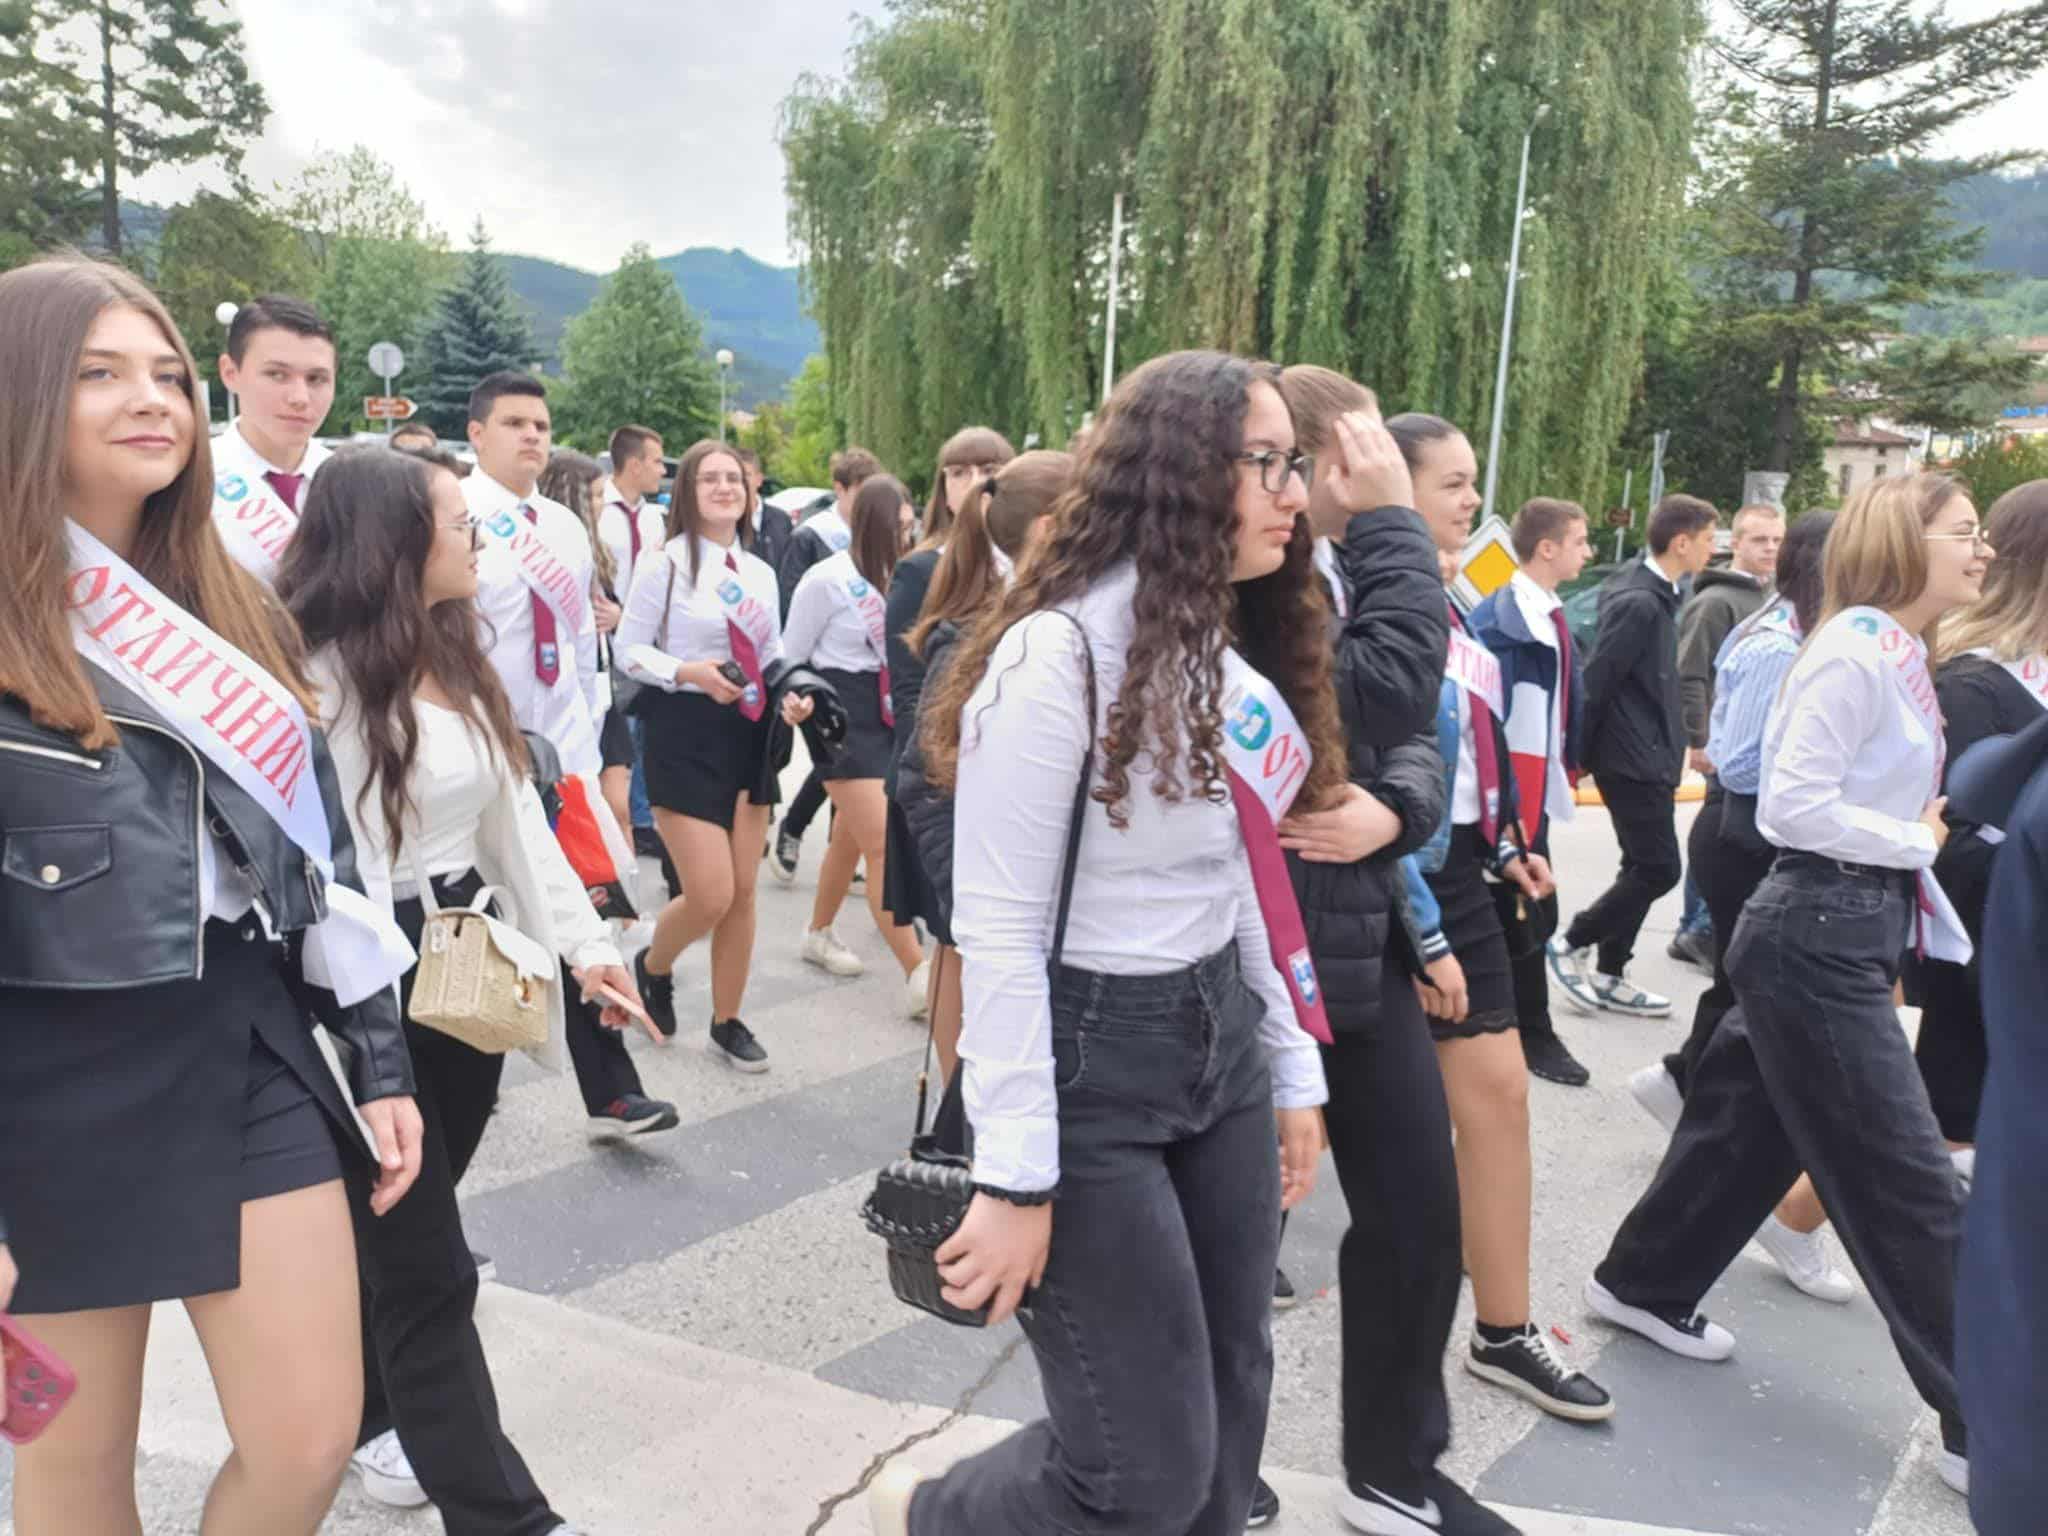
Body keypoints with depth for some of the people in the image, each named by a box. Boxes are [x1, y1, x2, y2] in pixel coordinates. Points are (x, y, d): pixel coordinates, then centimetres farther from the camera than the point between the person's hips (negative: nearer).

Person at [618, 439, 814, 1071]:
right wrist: (688, 672, -22)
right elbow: (629, 650, -6)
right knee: (710, 895, -9)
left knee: (743, 891, 8)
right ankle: (652, 967, 25)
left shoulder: (760, 573, 9)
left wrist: (792, 695, -6)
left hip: (749, 731, 6)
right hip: (684, 731, -5)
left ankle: (728, 1022, 24)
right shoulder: (664, 565, -7)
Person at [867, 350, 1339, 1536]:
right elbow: (997, 934, -19)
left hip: (1220, 1040, 8)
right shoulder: (1059, 654, -18)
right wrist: (1017, 1176, -19)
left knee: (1232, 1410, 17)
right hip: (1090, 1063, -8)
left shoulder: (1225, 656, 9)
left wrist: (1291, 1069, 14)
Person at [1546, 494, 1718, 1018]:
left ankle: (1608, 975, 20)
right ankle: (1573, 943, 8)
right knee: (1659, 869, -6)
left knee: (1644, 868, 13)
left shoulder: (1656, 594, 11)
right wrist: (1585, 753, -12)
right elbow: (1596, 680, -19)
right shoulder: (1639, 603, -19)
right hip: (1634, 759, -10)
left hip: (1648, 755, 10)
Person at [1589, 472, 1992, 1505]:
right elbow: (1792, 807, -23)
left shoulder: (1897, 654, 12)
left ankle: (1646, 1284, 37)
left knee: (1755, 1126, 20)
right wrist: (1920, 843, -12)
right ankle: (1983, 1429, 11)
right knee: (1911, 1183, -1)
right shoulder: (1857, 650, -18)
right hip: (1817, 937, -10)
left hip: (1844, 931, 10)